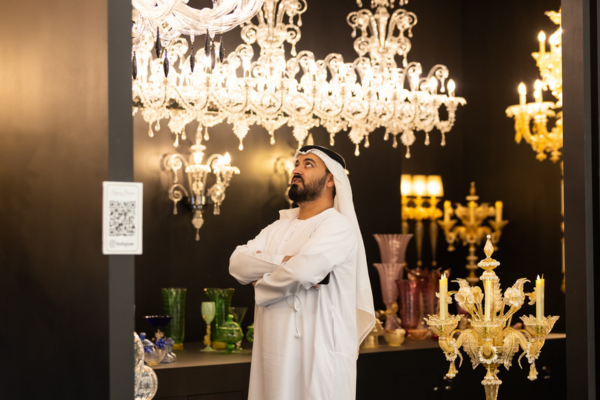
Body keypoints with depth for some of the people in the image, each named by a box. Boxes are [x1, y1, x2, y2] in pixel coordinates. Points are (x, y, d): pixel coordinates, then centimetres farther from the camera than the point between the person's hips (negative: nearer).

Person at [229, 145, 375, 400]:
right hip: (274, 355, 7)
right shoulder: (279, 227, 16)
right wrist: (284, 261, -14)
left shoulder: (337, 225, -8)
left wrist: (261, 286, -7)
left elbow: (303, 269, -25)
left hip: (318, 356, -6)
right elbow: (237, 263, 2)